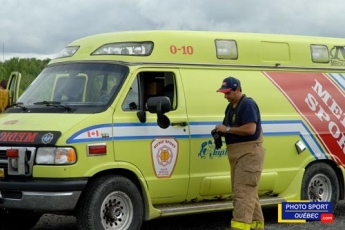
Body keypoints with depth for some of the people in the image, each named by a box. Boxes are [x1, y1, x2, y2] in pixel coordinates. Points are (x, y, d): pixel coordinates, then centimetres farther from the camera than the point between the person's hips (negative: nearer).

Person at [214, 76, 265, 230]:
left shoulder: (248, 105, -14)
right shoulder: (231, 106, 16)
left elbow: (250, 129, -24)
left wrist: (227, 129, -19)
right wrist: (221, 131, 0)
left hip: (249, 153, -10)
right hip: (236, 154, 10)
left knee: (243, 193, -15)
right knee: (248, 192, 14)